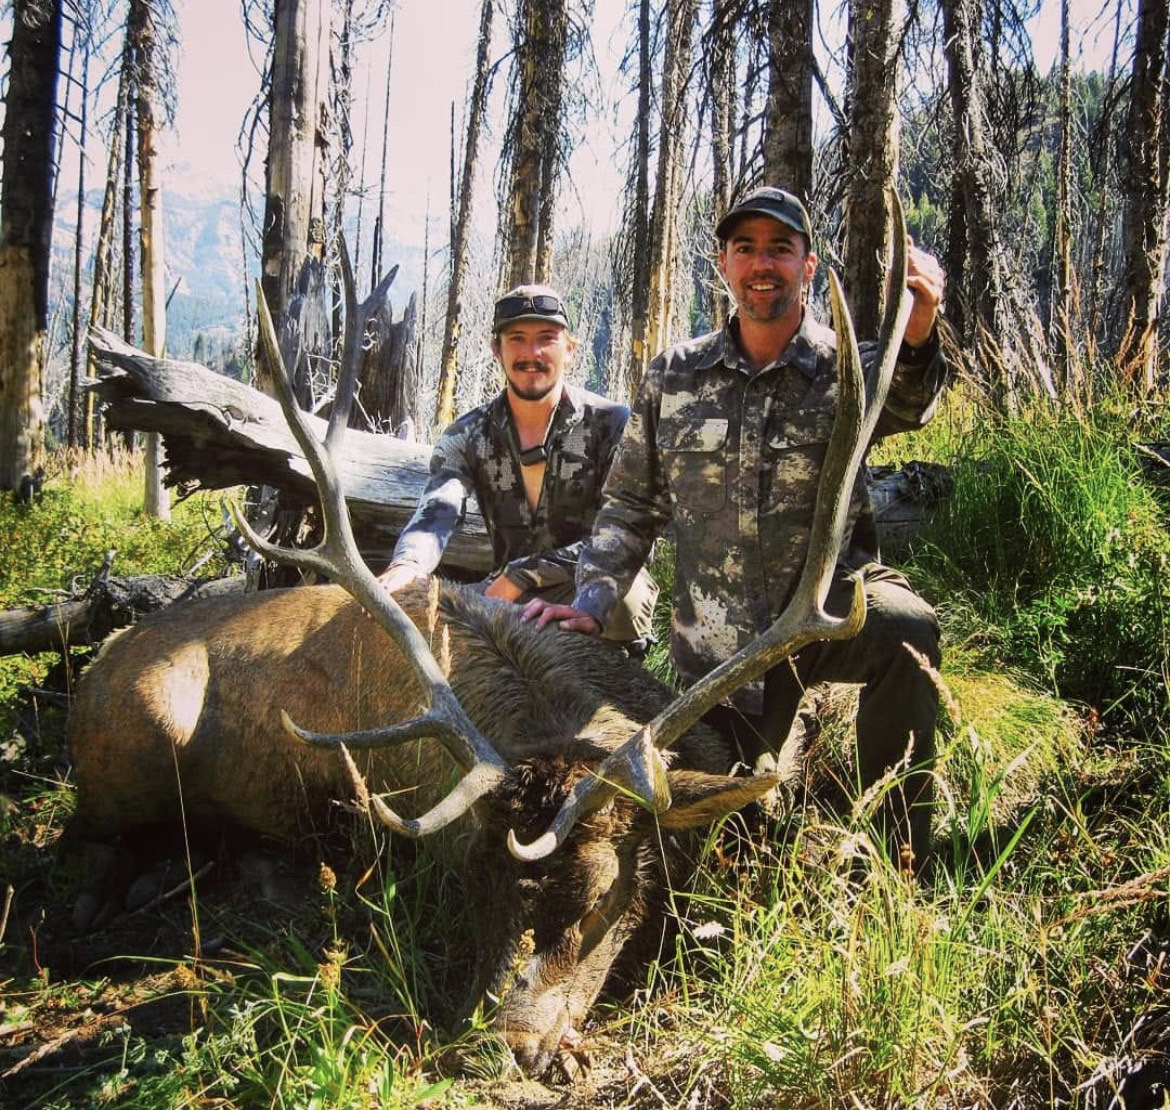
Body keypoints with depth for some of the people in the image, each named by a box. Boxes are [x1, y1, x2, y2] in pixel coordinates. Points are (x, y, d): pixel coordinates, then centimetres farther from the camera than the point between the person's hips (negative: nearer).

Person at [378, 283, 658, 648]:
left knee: (622, 595, -38)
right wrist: (407, 565, -42)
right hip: (507, 598, 4)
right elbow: (435, 513, -17)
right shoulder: (467, 436, 1)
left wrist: (520, 576, -25)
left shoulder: (612, 424, -8)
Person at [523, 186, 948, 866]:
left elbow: (903, 405, -32)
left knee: (907, 626, -35)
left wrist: (917, 332, -55)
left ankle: (899, 865, -19)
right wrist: (593, 601, -5)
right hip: (719, 644, 3)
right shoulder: (676, 375, 1)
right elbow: (631, 503, 7)